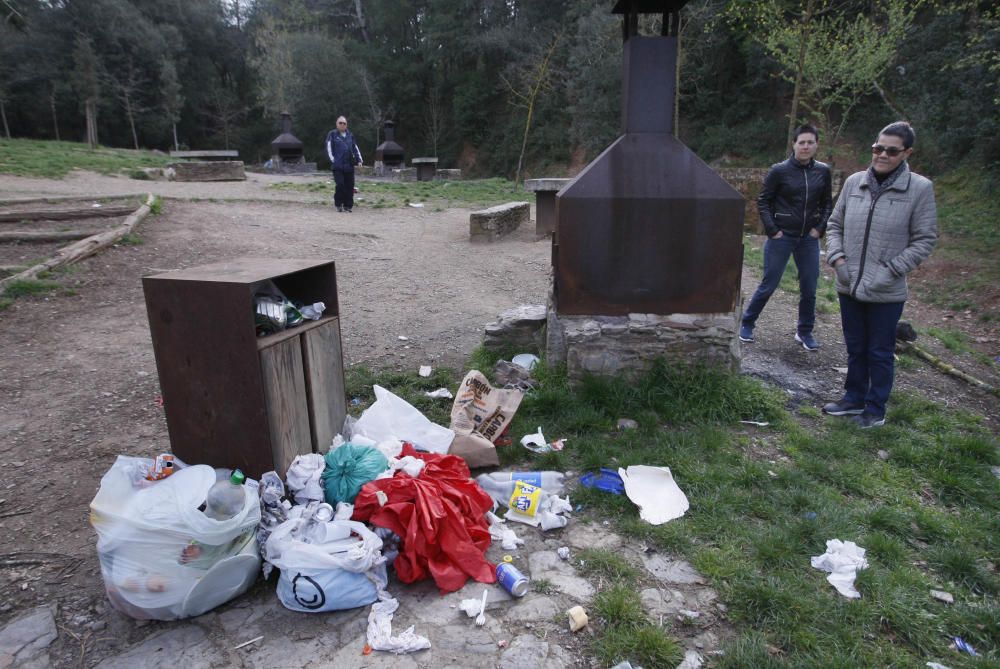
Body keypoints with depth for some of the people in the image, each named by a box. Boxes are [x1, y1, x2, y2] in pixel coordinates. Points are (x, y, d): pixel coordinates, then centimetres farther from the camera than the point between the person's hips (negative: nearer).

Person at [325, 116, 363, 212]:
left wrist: (359, 160, 8)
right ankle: (339, 205, 4)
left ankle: (348, 206, 10)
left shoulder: (350, 135, 18)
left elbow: (355, 148, 19)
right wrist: (332, 159, -10)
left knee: (349, 186, 1)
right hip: (338, 165, -4)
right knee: (340, 184, -11)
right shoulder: (332, 134, 7)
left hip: (349, 165, 4)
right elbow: (329, 147, 0)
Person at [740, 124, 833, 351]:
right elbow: (763, 201, -3)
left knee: (809, 288, 7)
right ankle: (747, 324, 21)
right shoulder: (779, 170, -8)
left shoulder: (823, 171, 2)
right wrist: (772, 230, -9)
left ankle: (804, 332, 23)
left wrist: (820, 228, 0)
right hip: (781, 237, -3)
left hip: (809, 238, 4)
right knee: (769, 284, 3)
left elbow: (827, 203, 12)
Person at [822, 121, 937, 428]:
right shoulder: (854, 182, 1)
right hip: (849, 286, 4)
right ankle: (854, 399, 35)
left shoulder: (920, 188, -8)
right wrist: (836, 256, -3)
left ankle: (875, 409, 25)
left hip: (886, 292, -3)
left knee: (880, 353, 9)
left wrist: (892, 270, -14)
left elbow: (924, 240, -6)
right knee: (855, 348, 18)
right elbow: (835, 224, 11)